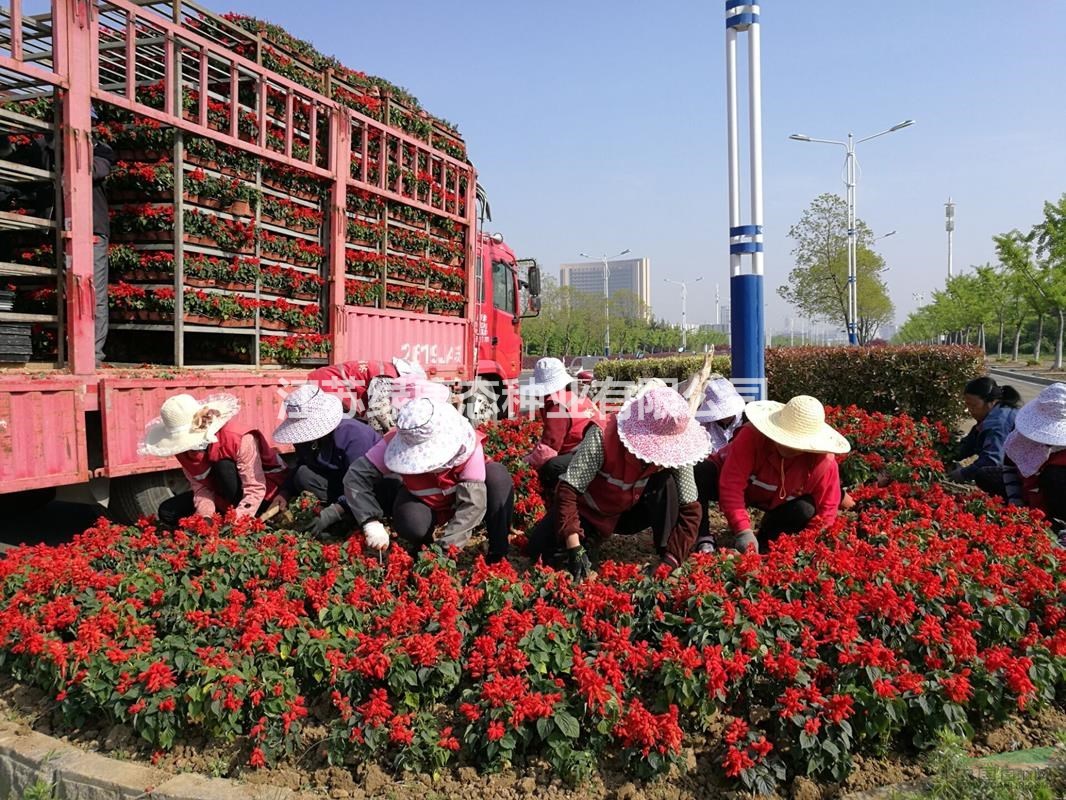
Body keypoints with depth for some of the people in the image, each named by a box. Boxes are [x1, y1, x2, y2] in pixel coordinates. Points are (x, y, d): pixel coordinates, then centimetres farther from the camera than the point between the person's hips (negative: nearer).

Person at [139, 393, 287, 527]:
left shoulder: (238, 440, -32)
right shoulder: (183, 450, -12)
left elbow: (255, 489, -31)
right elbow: (200, 487, -10)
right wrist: (206, 516, -29)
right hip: (222, 497, 6)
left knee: (223, 465, -33)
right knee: (167, 513, -6)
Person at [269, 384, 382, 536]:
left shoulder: (353, 435, -30)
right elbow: (299, 469, 8)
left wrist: (331, 514, -39)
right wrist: (285, 494, -10)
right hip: (337, 481, 8)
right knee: (303, 475, -18)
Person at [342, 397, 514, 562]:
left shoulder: (467, 446, -33)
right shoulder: (395, 443, -29)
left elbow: (473, 503, -37)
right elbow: (356, 476, -28)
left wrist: (445, 547, -45)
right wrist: (371, 523, -41)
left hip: (464, 494, 0)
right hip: (425, 503, 0)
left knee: (497, 475, -31)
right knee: (411, 525, -35)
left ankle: (499, 555, -19)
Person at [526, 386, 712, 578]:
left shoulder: (674, 449, -22)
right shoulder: (603, 436, -33)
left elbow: (690, 510, -19)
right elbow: (567, 492, -32)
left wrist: (670, 561, -30)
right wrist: (575, 549, -37)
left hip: (628, 514, 2)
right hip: (588, 512, -1)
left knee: (666, 482, -26)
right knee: (540, 548, -24)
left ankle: (664, 555, -14)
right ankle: (584, 540, 6)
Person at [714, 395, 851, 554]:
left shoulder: (823, 463, -30)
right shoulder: (751, 436, -39)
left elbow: (826, 510, -20)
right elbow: (731, 485, -42)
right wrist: (743, 530, -49)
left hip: (776, 502, 2)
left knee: (805, 511, -29)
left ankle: (765, 545, -2)